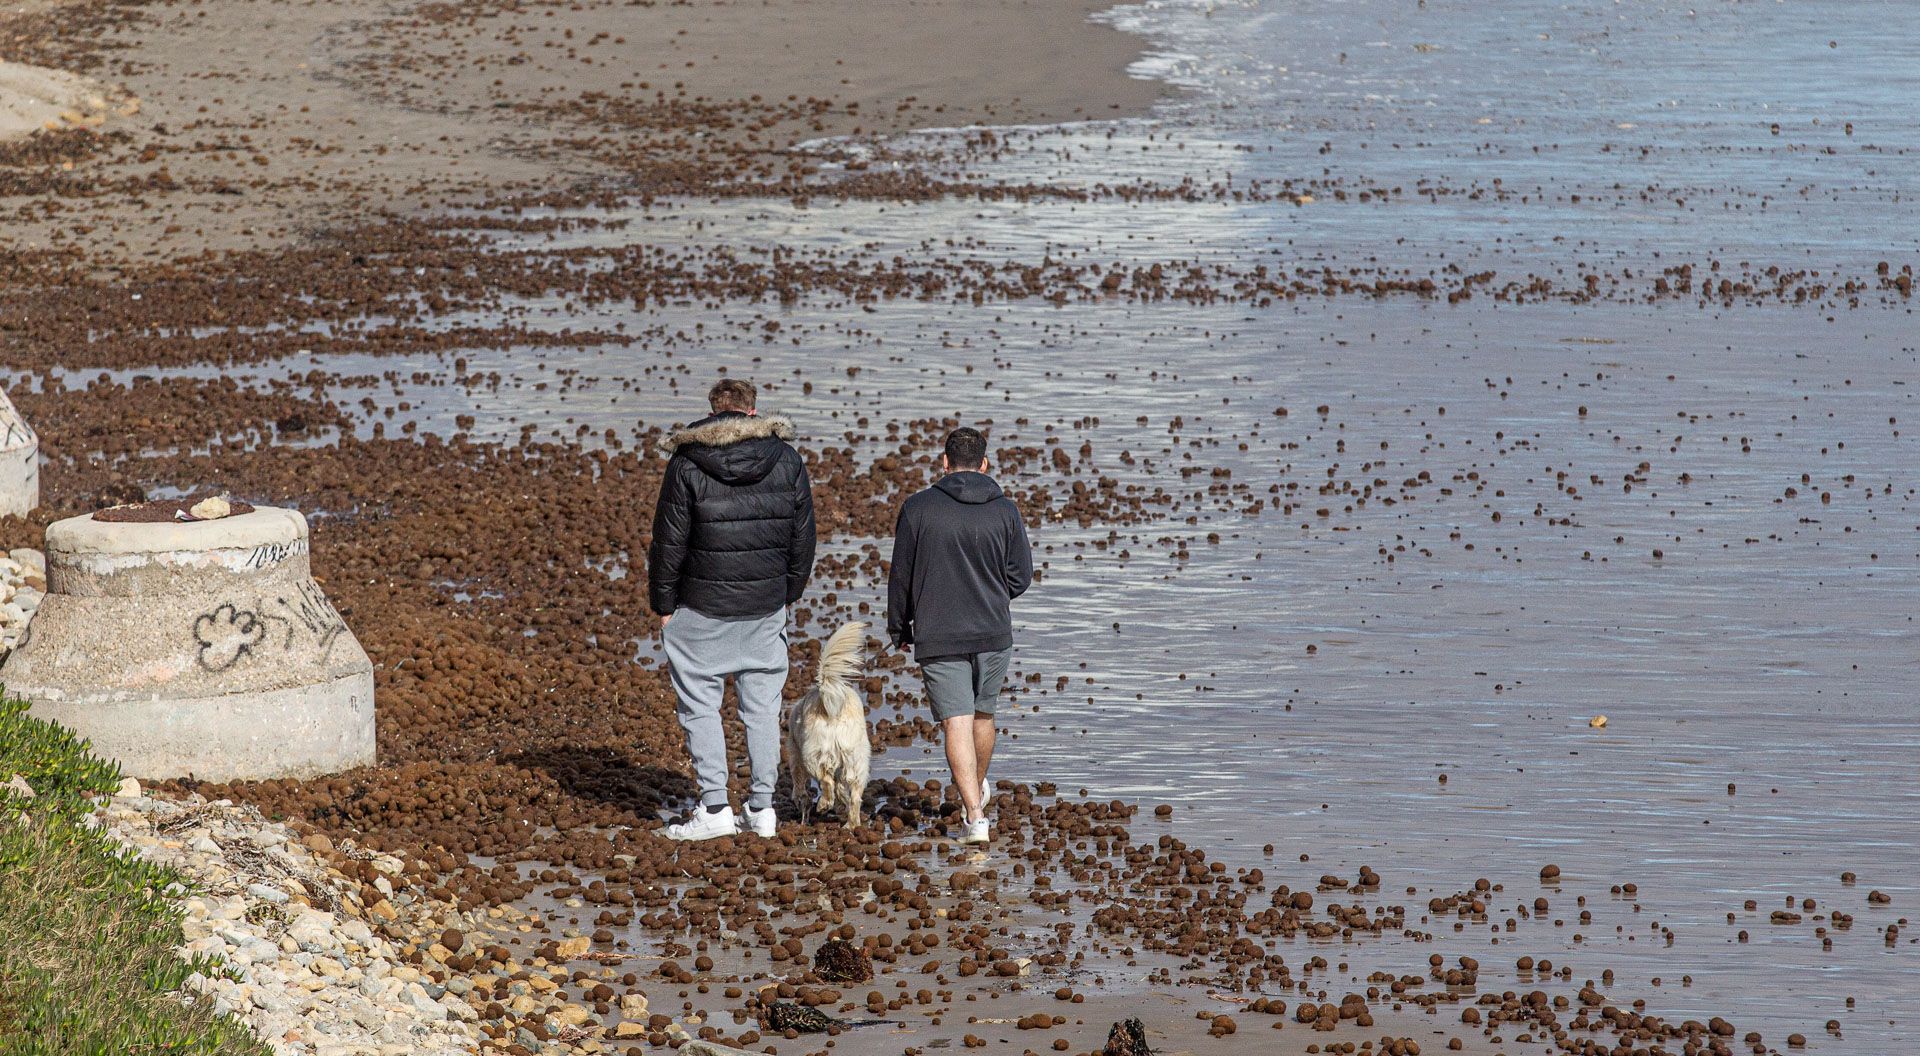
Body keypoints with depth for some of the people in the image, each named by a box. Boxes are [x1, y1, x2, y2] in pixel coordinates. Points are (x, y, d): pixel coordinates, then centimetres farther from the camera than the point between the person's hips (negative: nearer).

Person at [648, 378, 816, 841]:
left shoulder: (687, 463, -9)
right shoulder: (787, 460, 1)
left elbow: (669, 540, -7)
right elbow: (803, 535, 7)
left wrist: (663, 604, 2)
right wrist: (789, 591, 18)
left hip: (703, 608, -3)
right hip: (767, 607, 3)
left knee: (700, 705, 4)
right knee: (762, 706, 10)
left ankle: (715, 808, 0)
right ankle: (762, 808, 12)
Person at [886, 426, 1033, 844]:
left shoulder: (918, 508, -6)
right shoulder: (1005, 511, -1)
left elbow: (901, 576, -1)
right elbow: (1021, 576, 1)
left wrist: (898, 629, 12)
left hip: (938, 637, -3)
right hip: (993, 633, 3)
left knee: (957, 722, -5)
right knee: (982, 712, 22)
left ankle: (975, 815, -16)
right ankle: (977, 790, 43)